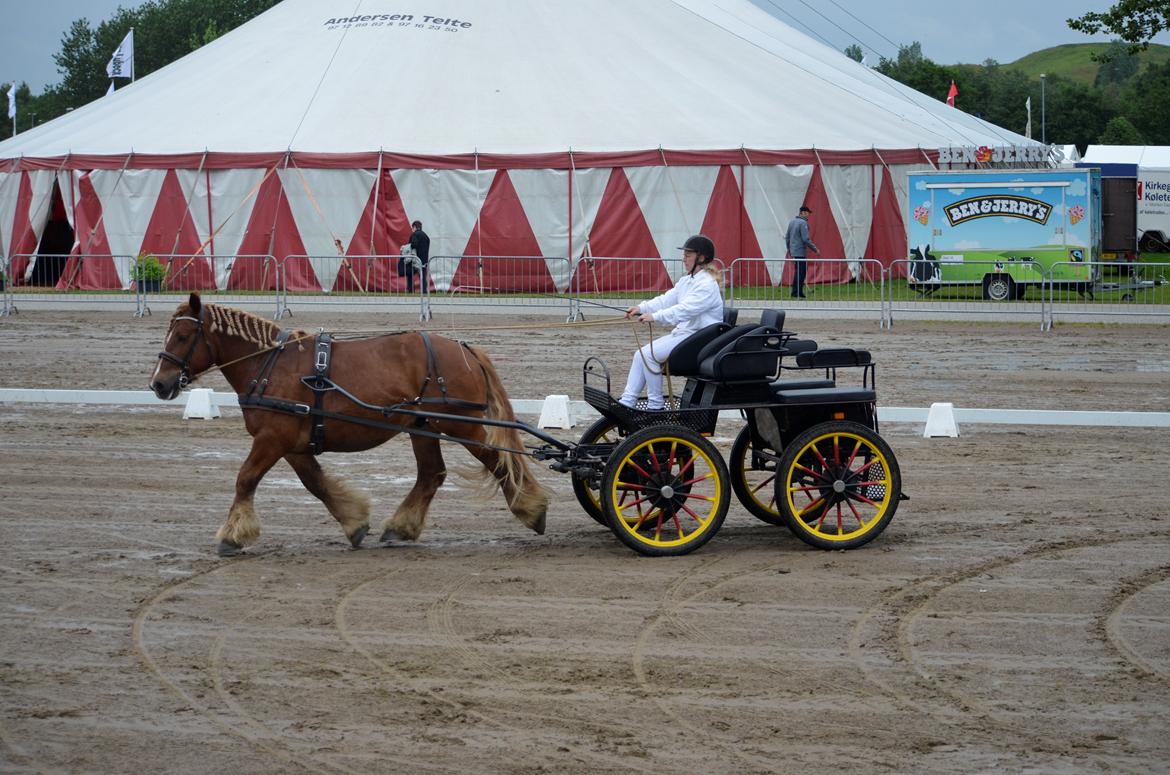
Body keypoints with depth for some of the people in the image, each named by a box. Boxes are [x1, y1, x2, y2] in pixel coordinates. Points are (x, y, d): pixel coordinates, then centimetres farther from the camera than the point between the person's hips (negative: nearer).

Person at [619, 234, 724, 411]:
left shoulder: (708, 285, -16)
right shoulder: (686, 281, 16)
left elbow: (685, 309, -27)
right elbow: (666, 300, 10)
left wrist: (655, 317, -32)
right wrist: (641, 308, -5)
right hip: (682, 333, 10)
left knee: (649, 355, -19)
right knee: (641, 355, -1)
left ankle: (656, 404, -10)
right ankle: (627, 401, -3)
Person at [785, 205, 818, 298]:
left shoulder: (792, 222, 12)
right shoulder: (803, 223, -15)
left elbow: (787, 237, 18)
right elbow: (806, 239, -20)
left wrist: (789, 249, 30)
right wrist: (815, 249, -10)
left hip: (793, 251, 9)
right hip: (800, 251, -9)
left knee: (803, 269, 16)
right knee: (800, 271, -4)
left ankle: (799, 291, 16)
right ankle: (795, 293, -3)